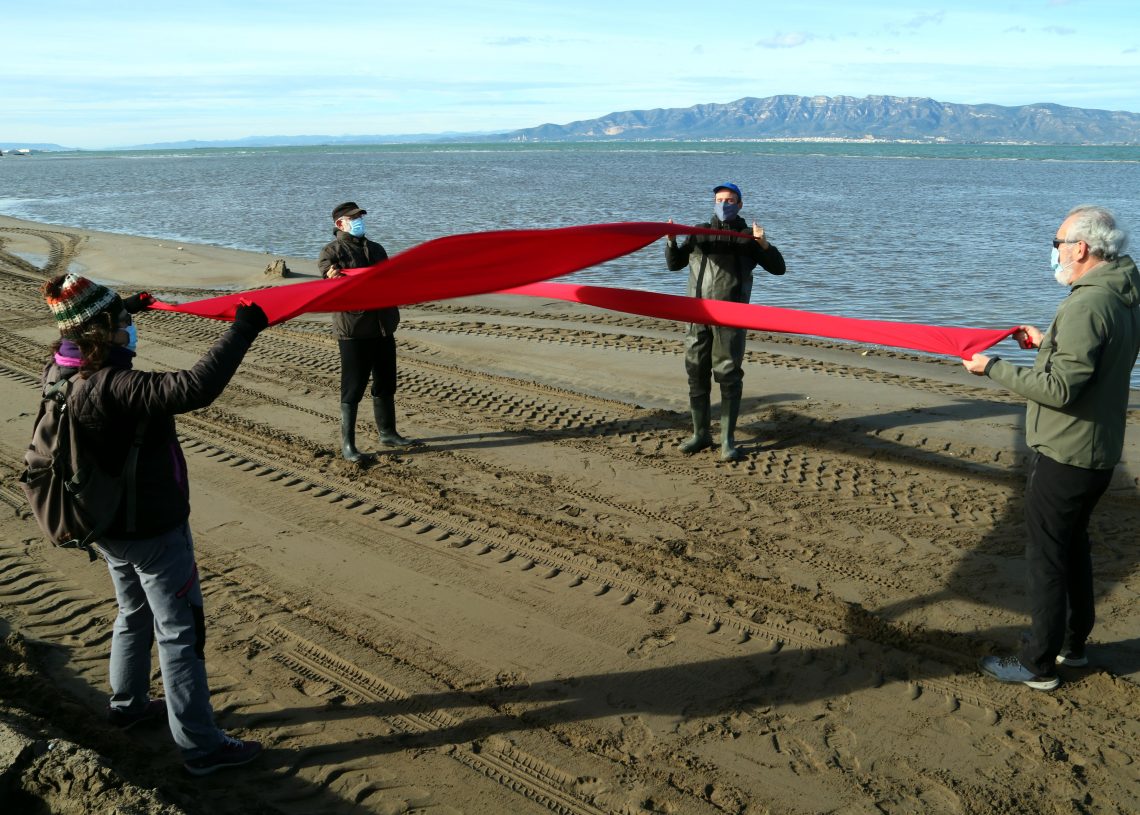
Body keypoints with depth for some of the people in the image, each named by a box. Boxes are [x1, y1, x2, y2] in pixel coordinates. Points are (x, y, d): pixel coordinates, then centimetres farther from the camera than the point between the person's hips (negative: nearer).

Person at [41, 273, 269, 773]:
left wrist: (124, 312, 29)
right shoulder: (112, 387, -32)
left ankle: (128, 704, 47)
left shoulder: (59, 372, -4)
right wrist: (242, 330, -36)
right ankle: (201, 746, 13)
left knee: (135, 613, 29)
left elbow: (82, 336, 20)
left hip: (109, 526, 9)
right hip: (153, 531, -9)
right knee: (179, 632, 2)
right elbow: (195, 388, -44)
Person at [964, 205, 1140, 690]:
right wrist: (1047, 343, 15)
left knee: (1046, 557, 2)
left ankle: (1038, 665, 13)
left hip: (1065, 456, -10)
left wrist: (993, 369, -19)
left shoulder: (1086, 306, -24)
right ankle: (1073, 643, 37)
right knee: (1073, 543, 22)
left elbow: (1060, 388, -26)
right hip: (1100, 450, 10)